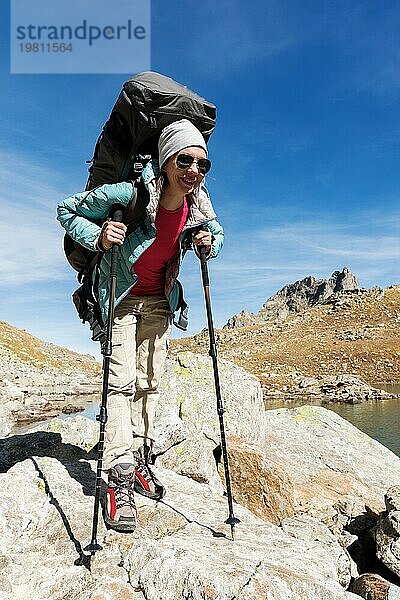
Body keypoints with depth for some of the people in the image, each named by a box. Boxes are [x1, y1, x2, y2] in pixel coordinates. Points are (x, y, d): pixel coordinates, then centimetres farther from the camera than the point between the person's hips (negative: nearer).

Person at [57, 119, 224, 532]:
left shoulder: (197, 207, -11)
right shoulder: (129, 194, -24)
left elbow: (218, 234, 11)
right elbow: (67, 210, -13)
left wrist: (208, 243, -13)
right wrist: (99, 237, -32)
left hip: (159, 301, 5)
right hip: (121, 296, -4)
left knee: (150, 381, 7)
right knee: (122, 380, -13)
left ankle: (140, 462, 21)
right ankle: (120, 479, -7)